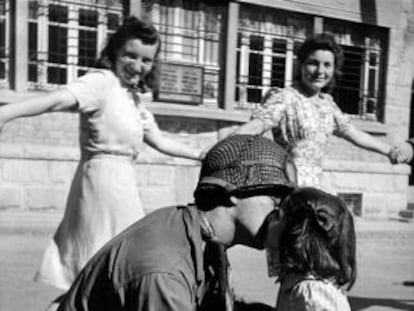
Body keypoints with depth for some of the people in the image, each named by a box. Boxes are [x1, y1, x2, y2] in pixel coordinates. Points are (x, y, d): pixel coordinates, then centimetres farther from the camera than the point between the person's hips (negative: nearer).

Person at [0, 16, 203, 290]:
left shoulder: (135, 98, 15)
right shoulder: (101, 81, -11)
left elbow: (160, 142, 23)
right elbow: (59, 99, -29)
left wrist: (203, 156, 29)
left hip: (121, 182, 8)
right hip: (104, 179, -8)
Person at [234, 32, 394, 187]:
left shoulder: (326, 103, 13)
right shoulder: (284, 98, -11)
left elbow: (354, 134, 24)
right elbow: (252, 127, -26)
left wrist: (390, 150, 29)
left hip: (313, 186, 7)